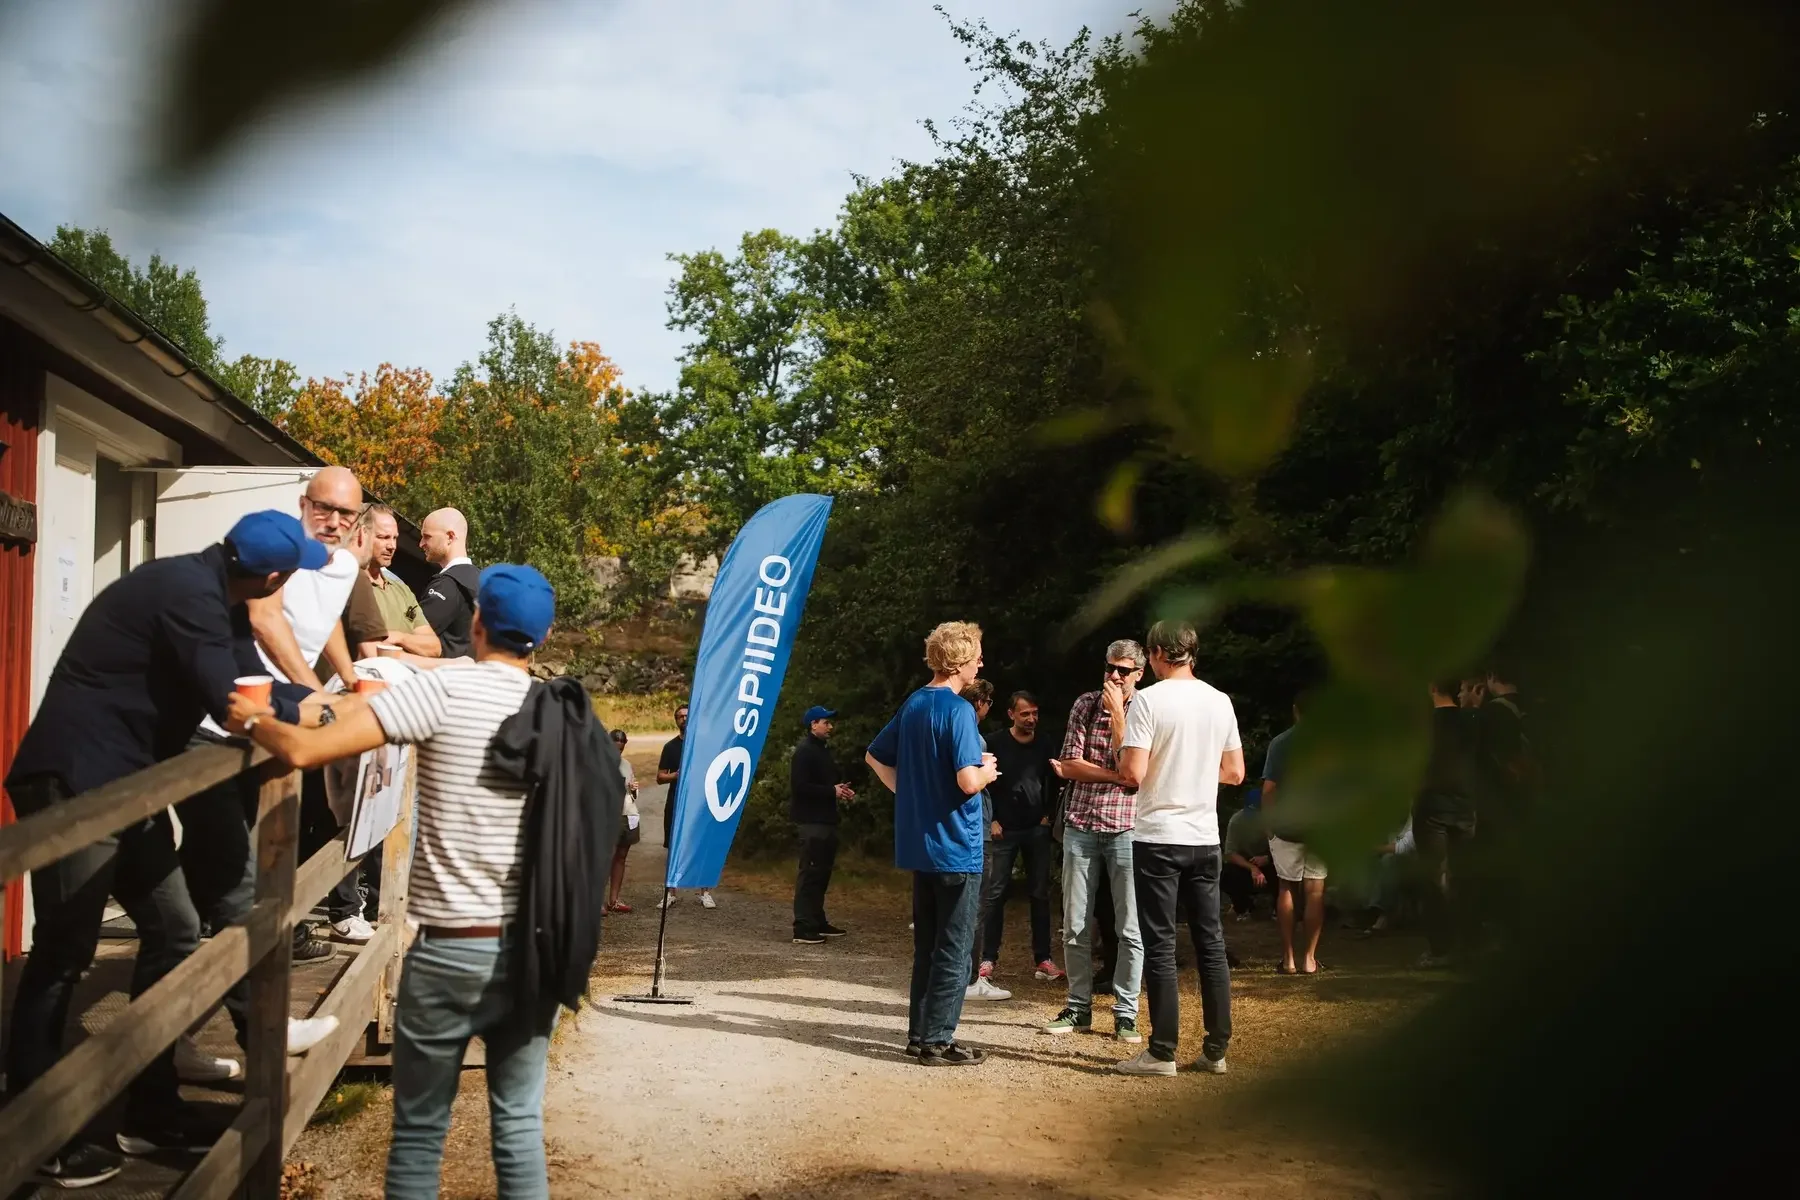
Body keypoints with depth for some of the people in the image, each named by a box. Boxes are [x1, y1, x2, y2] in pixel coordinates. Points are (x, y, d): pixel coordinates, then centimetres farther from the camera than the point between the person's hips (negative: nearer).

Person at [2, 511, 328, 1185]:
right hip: (74, 782, -10)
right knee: (61, 957, -3)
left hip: (124, 785, 10)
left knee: (173, 931, 11)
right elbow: (234, 704, -26)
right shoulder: (188, 593, -21)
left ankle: (150, 1111, 20)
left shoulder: (212, 594, 9)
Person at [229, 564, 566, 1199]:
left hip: (451, 950, -4)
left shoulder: (443, 690, -11)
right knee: (519, 1123, 13)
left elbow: (305, 750, -16)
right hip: (536, 948, 4)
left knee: (420, 1132, 11)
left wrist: (253, 720, 9)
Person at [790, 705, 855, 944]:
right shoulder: (805, 751, -12)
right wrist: (832, 791, -17)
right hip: (811, 822, -10)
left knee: (821, 873, 14)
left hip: (824, 821, 10)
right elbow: (799, 787, -22)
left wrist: (840, 791, 8)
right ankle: (803, 929, -10)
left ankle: (818, 922, 22)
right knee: (809, 873, -10)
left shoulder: (821, 750, 19)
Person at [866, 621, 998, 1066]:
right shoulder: (958, 711, -16)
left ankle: (920, 1032, 21)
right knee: (954, 949, 0)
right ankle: (937, 1041, 3)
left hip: (919, 844, 8)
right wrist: (987, 771, -4)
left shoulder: (912, 705, 9)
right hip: (956, 847, -8)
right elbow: (968, 781, -24)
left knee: (926, 945, 16)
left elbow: (875, 757, 19)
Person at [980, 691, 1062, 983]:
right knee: (994, 893, -1)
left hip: (1037, 830, 3)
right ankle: (988, 958, 5)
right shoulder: (997, 744, -3)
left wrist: (1048, 815, 3)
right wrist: (992, 820, -6)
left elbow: (1053, 784, 14)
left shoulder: (1044, 747, 6)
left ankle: (1042, 958, 8)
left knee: (1040, 894, 3)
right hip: (1003, 829, -2)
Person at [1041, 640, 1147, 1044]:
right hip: (1081, 827, 3)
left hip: (1126, 829, -2)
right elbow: (1069, 764, 0)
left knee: (1130, 928, 0)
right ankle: (1078, 1007, 18)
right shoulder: (1085, 704, 6)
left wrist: (1117, 713, -14)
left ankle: (1125, 1014, 9)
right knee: (1076, 926, 7)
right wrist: (1115, 775, -10)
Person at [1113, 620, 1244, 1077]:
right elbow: (1235, 773, 11)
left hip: (1158, 837, -5)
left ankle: (1163, 1052, 2)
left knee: (1160, 945, 0)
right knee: (1211, 943, 10)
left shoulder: (1149, 700, -11)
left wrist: (1123, 748, 3)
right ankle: (1216, 1048, 15)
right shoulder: (1220, 701, 6)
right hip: (1205, 837, 5)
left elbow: (1133, 773, -17)